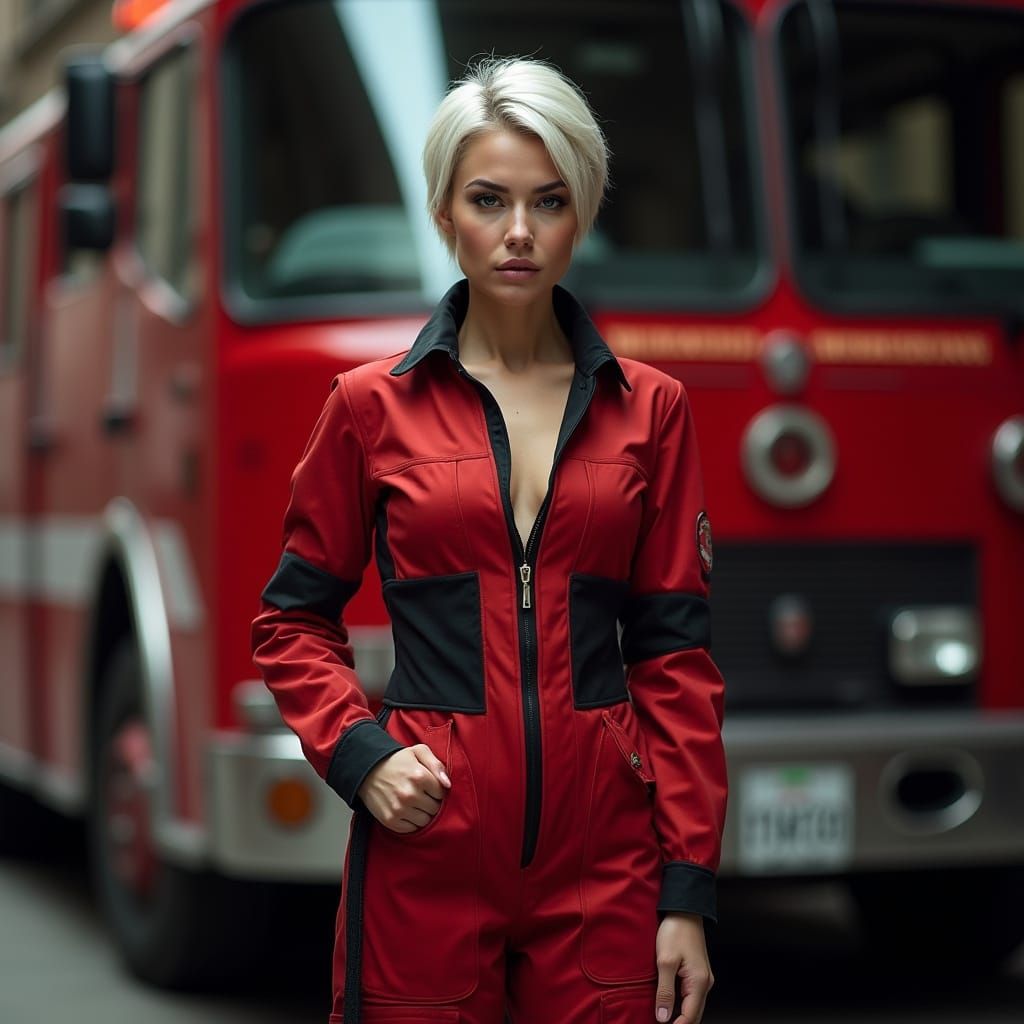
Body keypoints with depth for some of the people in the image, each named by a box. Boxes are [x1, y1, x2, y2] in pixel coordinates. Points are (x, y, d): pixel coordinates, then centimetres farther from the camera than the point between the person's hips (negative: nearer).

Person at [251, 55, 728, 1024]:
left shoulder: (649, 409, 5)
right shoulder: (373, 406, 2)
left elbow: (675, 653, 4)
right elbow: (293, 623, 8)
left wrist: (689, 889, -1)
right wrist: (358, 752, -10)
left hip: (603, 855, 1)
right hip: (430, 849, -1)